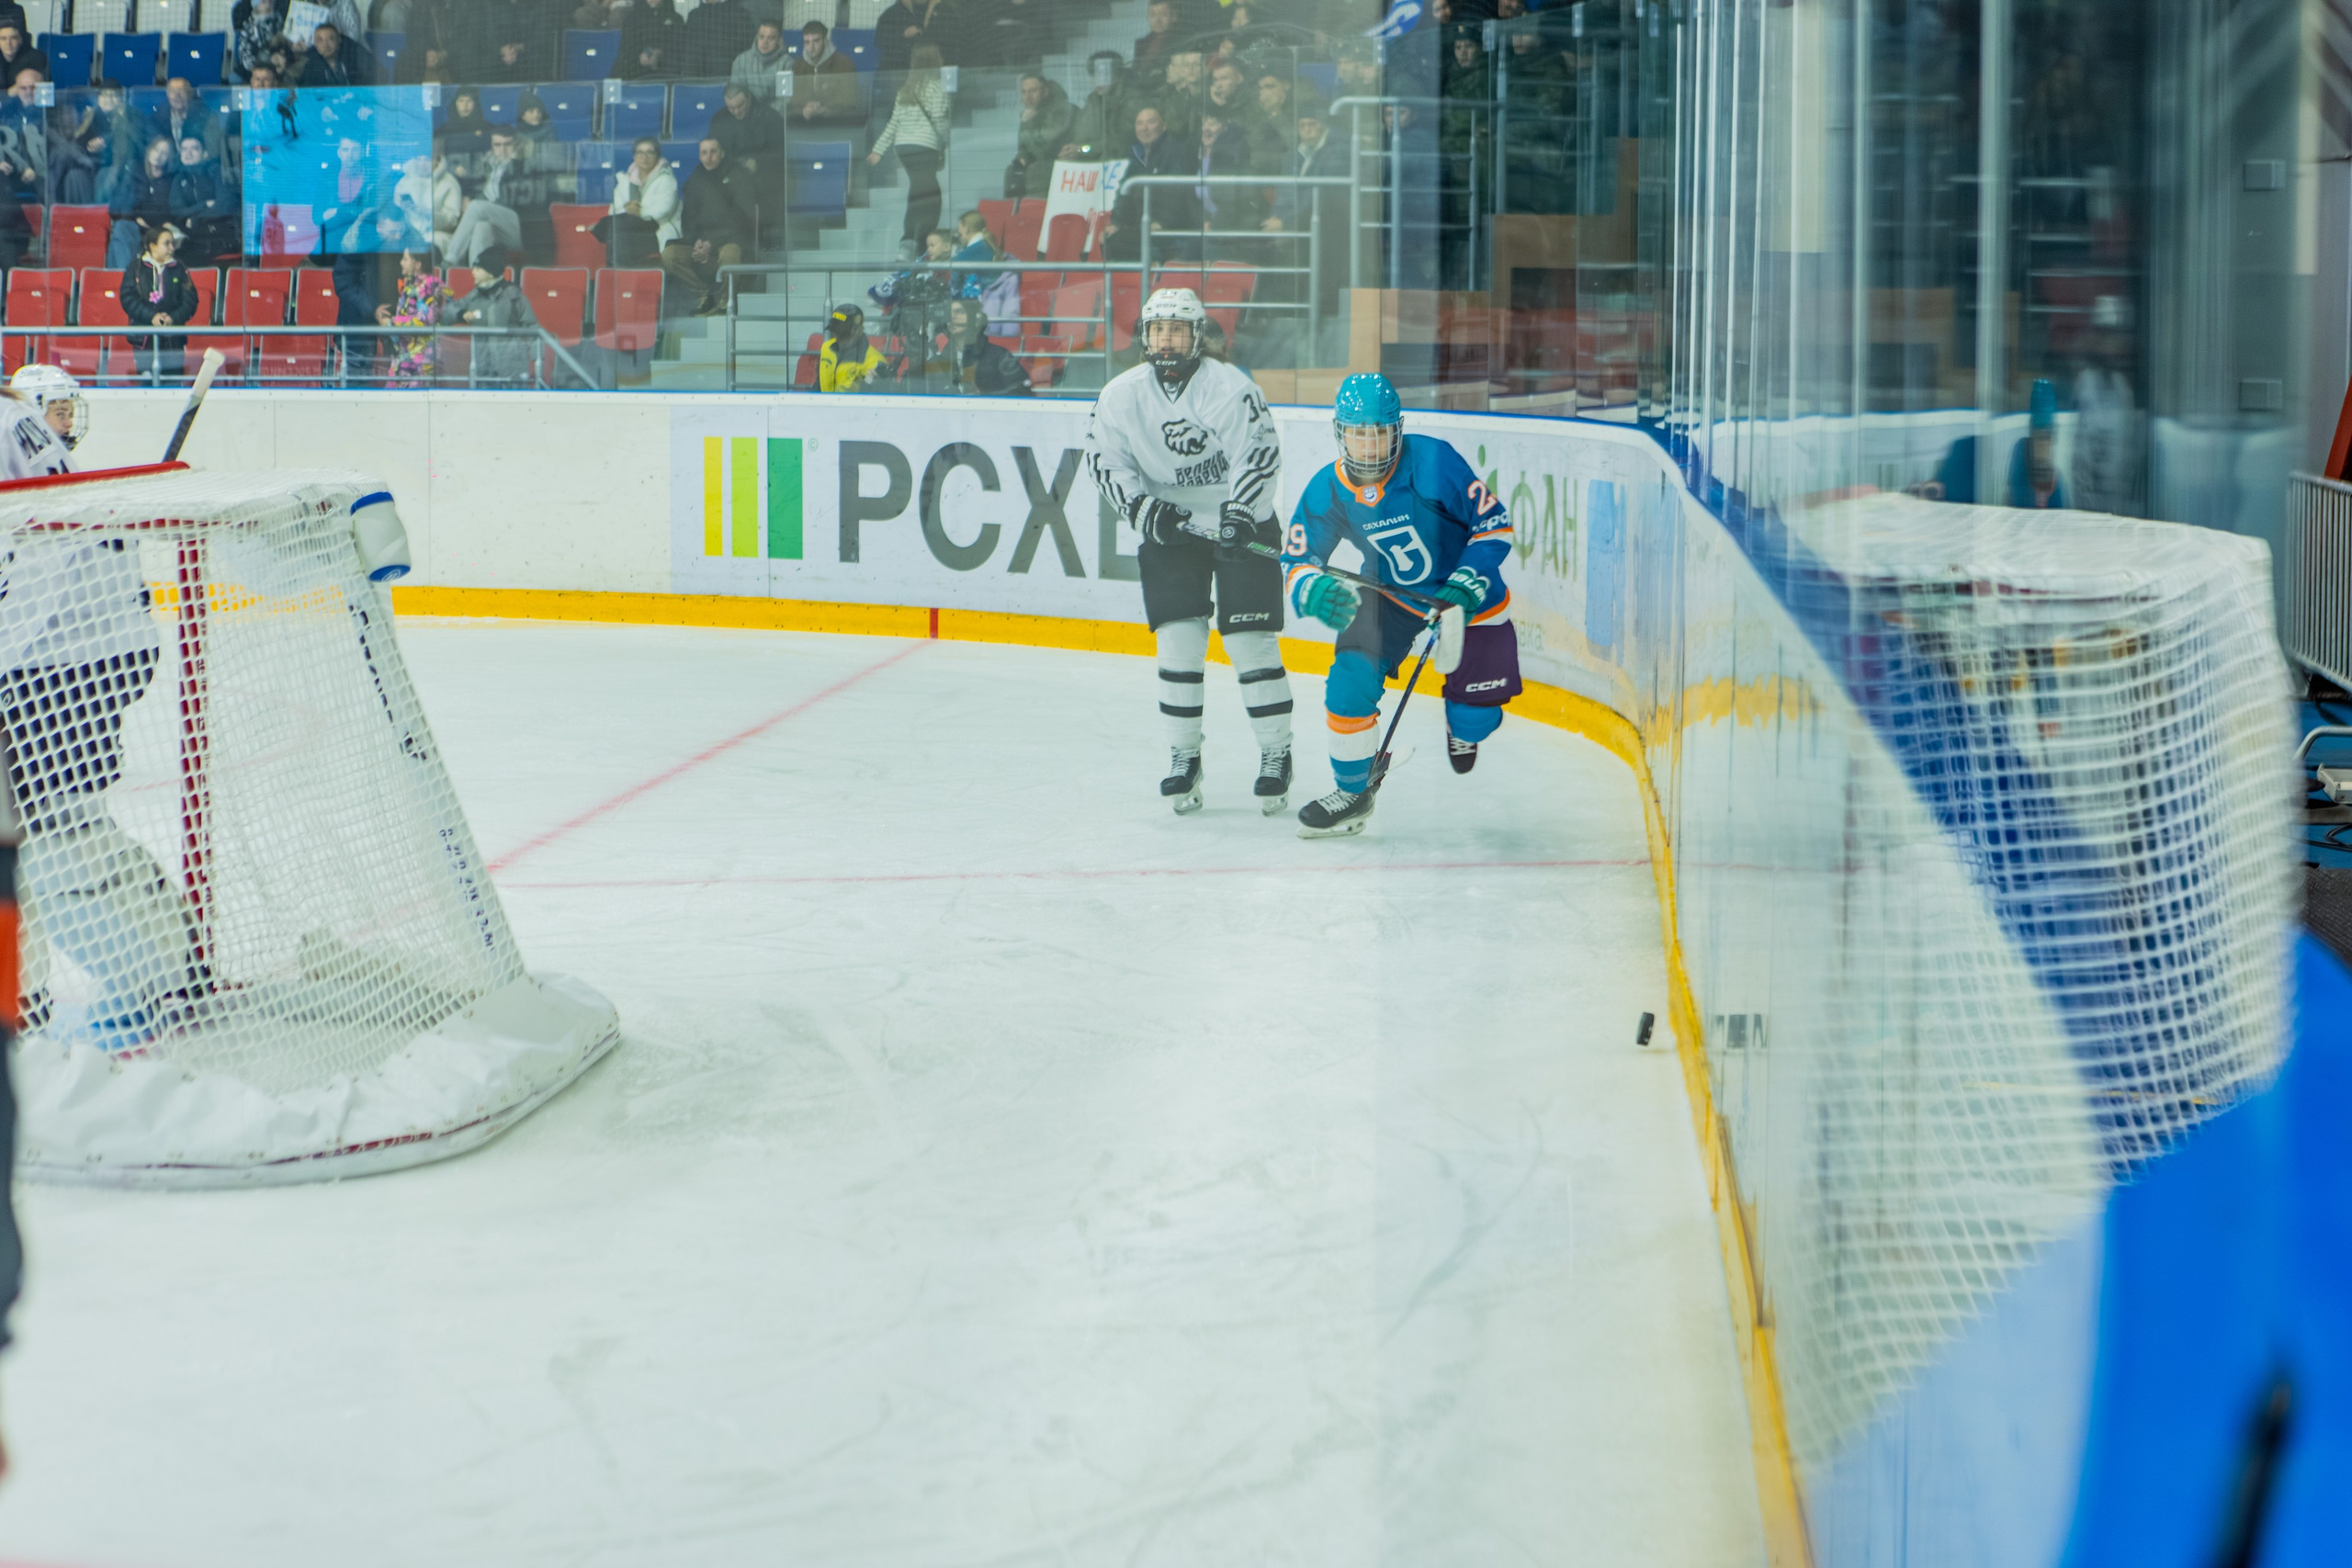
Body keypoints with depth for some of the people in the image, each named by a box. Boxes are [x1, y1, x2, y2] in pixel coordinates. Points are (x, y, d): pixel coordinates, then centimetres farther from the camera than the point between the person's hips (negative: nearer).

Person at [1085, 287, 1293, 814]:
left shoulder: (1230, 387, -16)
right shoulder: (1121, 395, -4)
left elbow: (1260, 454, -20)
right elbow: (1107, 461, 0)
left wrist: (1238, 511, -32)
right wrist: (1143, 506, -16)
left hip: (1241, 522, -3)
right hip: (1171, 528, 3)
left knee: (1251, 642, -6)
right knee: (1179, 641, -5)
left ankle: (1276, 757, 5)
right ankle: (1183, 758, 6)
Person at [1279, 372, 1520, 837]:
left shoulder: (1433, 462, -28)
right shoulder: (1327, 490, -18)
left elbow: (1494, 524, -21)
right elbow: (1296, 560, -11)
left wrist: (1463, 590, -30)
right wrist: (1315, 590, -34)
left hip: (1467, 588, -2)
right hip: (1390, 591, 2)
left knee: (1477, 711, -2)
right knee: (1350, 680, -17)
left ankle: (1463, 731, 39)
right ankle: (1353, 793, 3)